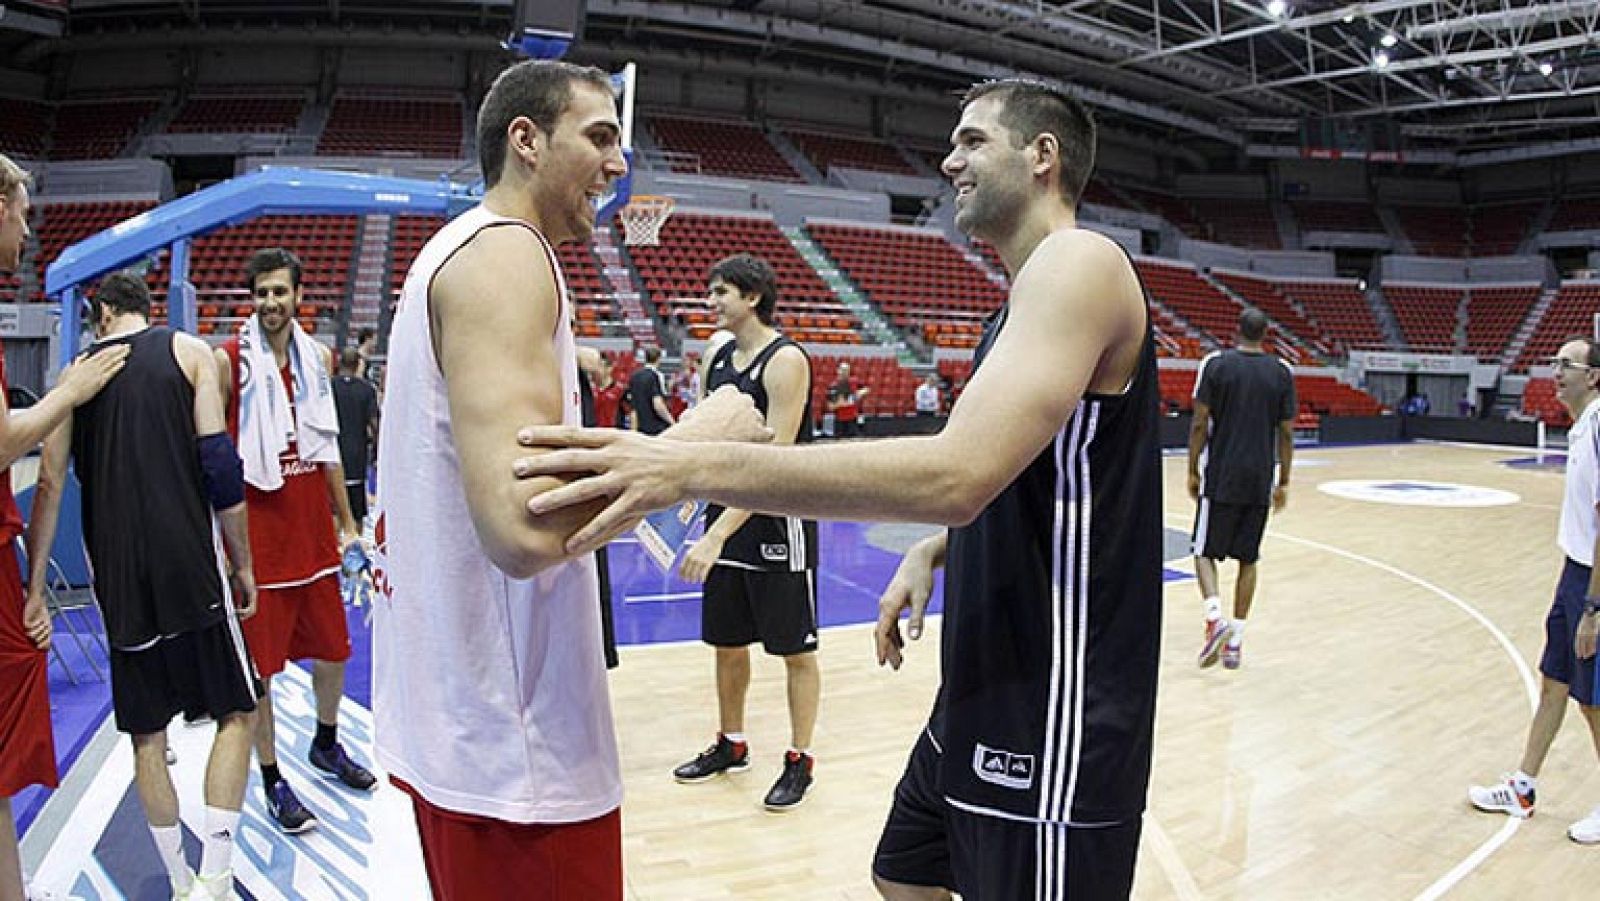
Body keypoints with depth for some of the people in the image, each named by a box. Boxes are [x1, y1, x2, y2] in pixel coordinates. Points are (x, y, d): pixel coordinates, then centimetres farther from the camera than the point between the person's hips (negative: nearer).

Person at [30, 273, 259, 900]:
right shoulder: (187, 351, 2)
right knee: (237, 712, 8)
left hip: (118, 578, 3)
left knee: (146, 733, 13)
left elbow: (50, 484, 5)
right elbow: (219, 464, -6)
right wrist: (242, 564, 1)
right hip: (189, 566, -3)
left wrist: (35, 588, 8)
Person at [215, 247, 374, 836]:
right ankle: (273, 781, 17)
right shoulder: (228, 360, -8)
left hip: (314, 528, 5)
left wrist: (347, 519, 16)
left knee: (332, 649, 16)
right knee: (259, 665, 3)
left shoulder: (318, 357, 8)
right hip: (257, 533, -5)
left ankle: (326, 745, 38)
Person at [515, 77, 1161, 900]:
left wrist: (694, 466, -33)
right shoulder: (1033, 292, 14)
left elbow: (959, 474, -31)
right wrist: (931, 552, 5)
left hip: (1054, 731, -9)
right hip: (984, 696, 10)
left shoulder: (1079, 263, -17)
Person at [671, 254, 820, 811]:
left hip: (778, 522, -8)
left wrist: (717, 535, -30)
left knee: (795, 650, 6)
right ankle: (731, 745, 34)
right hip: (727, 517, 8)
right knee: (726, 643, 17)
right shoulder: (721, 358, 7)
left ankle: (799, 760, 20)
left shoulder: (784, 360, -18)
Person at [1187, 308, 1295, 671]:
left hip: (1220, 478, -3)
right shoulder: (1282, 372, 3)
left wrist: (1193, 471, 3)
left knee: (1205, 552, 7)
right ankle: (1236, 639, 12)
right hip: (1260, 481, 3)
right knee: (1248, 560, 11)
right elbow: (1286, 434, 5)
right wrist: (1283, 483, 13)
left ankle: (1215, 617, -16)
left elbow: (1200, 423, -6)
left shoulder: (1215, 363, -5)